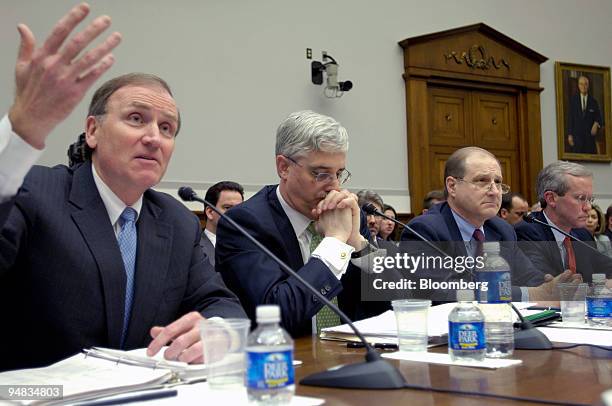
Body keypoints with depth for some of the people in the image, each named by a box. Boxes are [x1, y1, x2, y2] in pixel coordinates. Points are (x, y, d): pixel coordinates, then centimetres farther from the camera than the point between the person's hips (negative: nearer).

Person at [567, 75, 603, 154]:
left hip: (590, 135, 1)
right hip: (576, 135, -1)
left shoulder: (593, 101, 8)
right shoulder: (573, 99, 6)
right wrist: (570, 134, -2)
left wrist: (596, 124, -15)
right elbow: (570, 118, 5)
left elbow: (598, 117, 9)